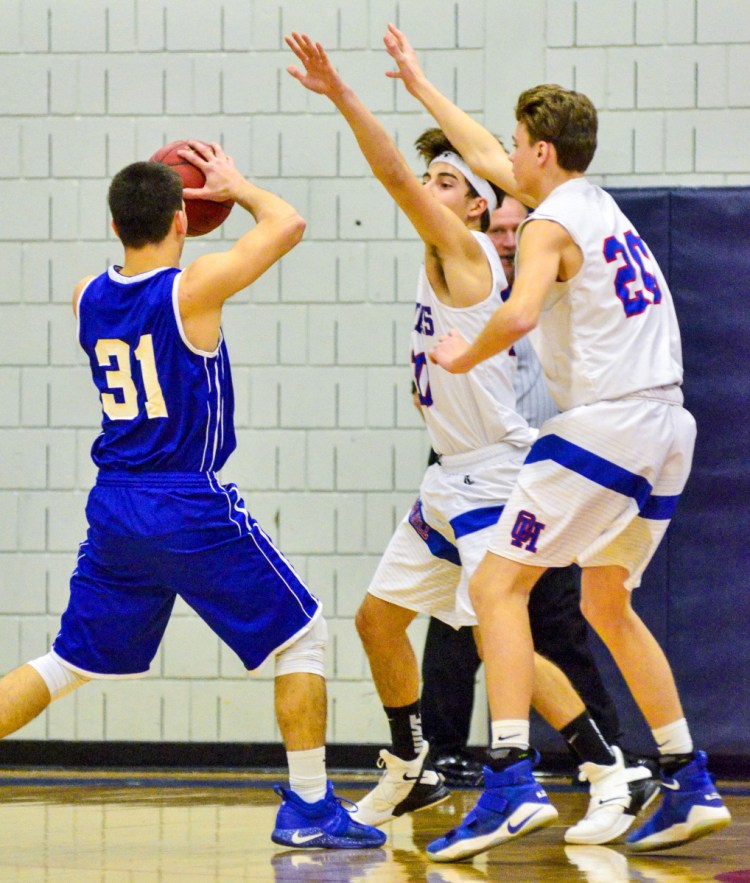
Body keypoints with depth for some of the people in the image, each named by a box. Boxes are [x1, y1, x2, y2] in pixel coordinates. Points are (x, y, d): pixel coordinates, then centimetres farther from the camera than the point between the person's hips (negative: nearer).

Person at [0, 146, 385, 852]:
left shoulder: (87, 297, 2)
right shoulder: (193, 288, -14)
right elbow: (287, 224, -4)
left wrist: (143, 201, 29)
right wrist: (234, 186, 13)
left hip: (115, 508, 6)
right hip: (192, 509, -6)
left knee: (65, 663, 17)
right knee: (302, 640, 8)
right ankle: (308, 809, 7)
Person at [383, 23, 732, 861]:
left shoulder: (551, 224, -8)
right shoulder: (597, 205, 19)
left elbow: (521, 313, -28)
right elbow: (486, 157, 33)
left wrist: (465, 356, -9)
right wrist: (417, 81, 40)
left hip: (604, 423, -9)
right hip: (663, 426, 9)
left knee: (497, 584, -7)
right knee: (607, 604, 21)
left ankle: (512, 781, -20)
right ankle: (690, 784, 20)